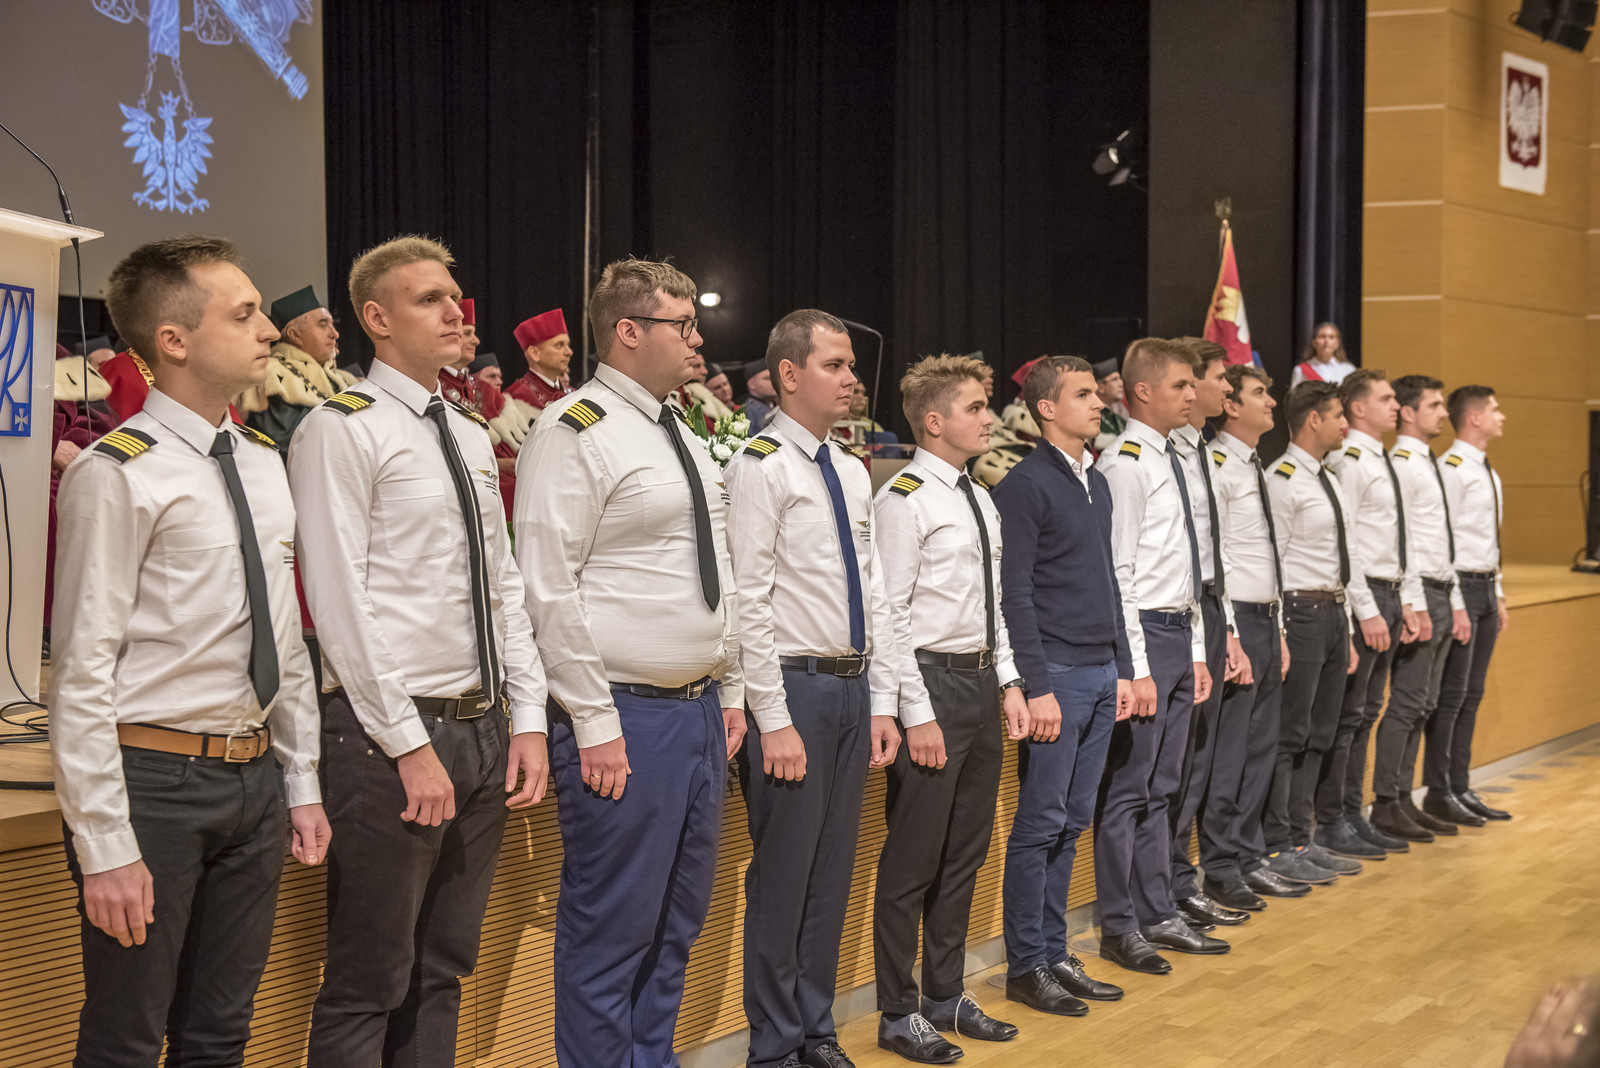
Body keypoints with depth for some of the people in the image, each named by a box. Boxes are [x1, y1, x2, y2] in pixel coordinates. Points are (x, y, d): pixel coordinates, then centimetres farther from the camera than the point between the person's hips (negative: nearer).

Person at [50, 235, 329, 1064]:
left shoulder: (263, 464, 10)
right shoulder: (117, 475, -13)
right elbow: (83, 671, -15)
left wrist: (300, 785, 14)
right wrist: (106, 846, -17)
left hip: (254, 777, 7)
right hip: (154, 778, -7)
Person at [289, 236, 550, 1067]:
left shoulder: (471, 437, 16)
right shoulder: (341, 431, -8)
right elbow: (340, 604, -14)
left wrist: (527, 719, 7)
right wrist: (410, 745, -17)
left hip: (480, 731, 8)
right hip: (389, 738, -8)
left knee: (442, 971, 14)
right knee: (369, 984, -2)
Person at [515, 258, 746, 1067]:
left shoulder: (682, 438, 17)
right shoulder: (575, 432, -11)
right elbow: (549, 589, -16)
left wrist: (730, 691, 16)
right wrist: (594, 723, -18)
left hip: (701, 712, 9)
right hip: (626, 719, -9)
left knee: (677, 923, 17)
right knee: (610, 931, -2)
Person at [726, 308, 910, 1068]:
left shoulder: (852, 473, 13)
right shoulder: (761, 466, -11)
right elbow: (751, 601, -14)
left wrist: (883, 703, 10)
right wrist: (773, 721, -16)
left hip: (852, 690, 7)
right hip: (796, 689, -7)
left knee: (833, 873, 14)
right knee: (783, 877, 0)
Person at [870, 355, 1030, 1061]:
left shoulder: (979, 499, 14)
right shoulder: (904, 500, -12)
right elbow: (891, 616, -15)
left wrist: (1008, 682, 12)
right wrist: (918, 715, -18)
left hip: (981, 683, 9)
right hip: (932, 683, -9)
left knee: (966, 851, 15)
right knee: (913, 860, -1)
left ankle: (946, 997, 27)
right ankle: (899, 1014, 10)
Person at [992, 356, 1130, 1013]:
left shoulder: (1096, 483, 15)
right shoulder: (1026, 485, -10)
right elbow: (1015, 595, -13)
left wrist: (1122, 668, 16)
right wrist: (1038, 687, -17)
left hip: (1101, 673, 8)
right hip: (1057, 674, -8)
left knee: (1071, 822, 12)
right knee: (1040, 823, -2)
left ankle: (1055, 953, 19)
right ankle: (1026, 965, 6)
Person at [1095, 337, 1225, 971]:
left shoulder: (1172, 461, 15)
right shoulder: (1126, 463, -13)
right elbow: (1118, 572, -17)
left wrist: (1196, 651, 17)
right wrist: (1134, 667, -19)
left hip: (1180, 633, 9)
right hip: (1144, 633, -9)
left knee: (1161, 787, 15)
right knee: (1127, 788, -2)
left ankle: (1158, 915, 24)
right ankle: (1119, 927, 6)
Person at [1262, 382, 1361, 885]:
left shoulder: (1329, 480, 17)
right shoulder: (1283, 478, -11)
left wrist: (1347, 632, 18)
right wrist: (1277, 635, -19)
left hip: (1334, 613, 9)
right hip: (1301, 612, -9)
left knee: (1319, 734, 12)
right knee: (1289, 735, -6)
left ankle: (1300, 840, 20)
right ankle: (1276, 848, 0)